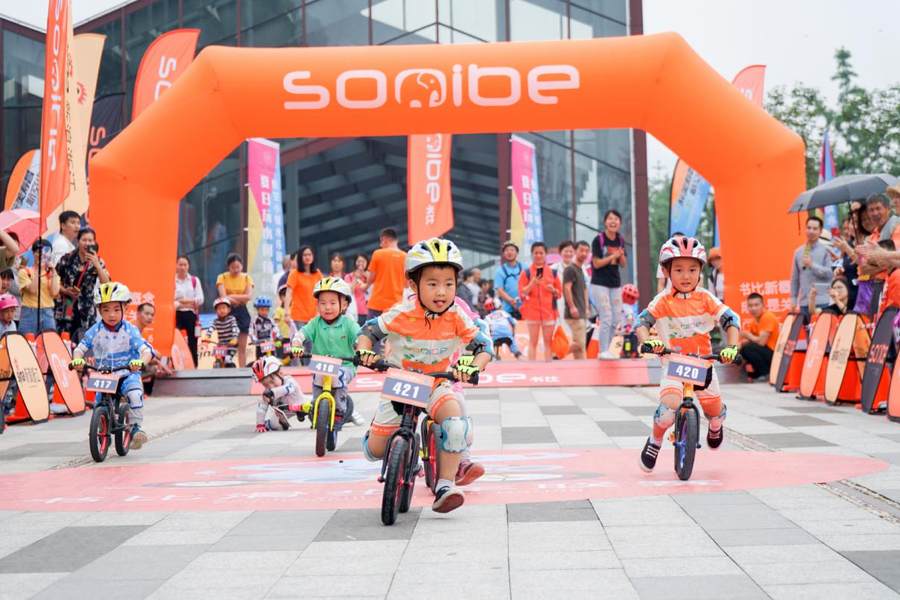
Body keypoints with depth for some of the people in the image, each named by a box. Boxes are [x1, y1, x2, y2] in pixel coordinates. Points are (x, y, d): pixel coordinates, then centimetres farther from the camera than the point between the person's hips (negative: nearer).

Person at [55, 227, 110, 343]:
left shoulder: (98, 262, 1)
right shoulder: (67, 259, 0)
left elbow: (106, 285, -12)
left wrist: (96, 265, -20)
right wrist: (65, 290, -12)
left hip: (86, 311, 0)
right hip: (65, 308, 0)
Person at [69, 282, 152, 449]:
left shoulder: (130, 330, -6)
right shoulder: (95, 331, 0)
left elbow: (145, 349, -16)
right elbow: (80, 347, -1)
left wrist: (141, 362, -39)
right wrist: (77, 360, -25)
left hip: (127, 373, -2)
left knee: (135, 393, -31)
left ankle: (136, 427, -13)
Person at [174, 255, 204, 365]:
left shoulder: (195, 280, 7)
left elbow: (200, 299, -2)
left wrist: (183, 301, -12)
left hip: (191, 314, 2)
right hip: (176, 314, -2)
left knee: (192, 343, 6)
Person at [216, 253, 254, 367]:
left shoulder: (246, 277, 3)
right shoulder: (222, 277, -2)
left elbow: (249, 296, -10)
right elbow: (223, 296, -15)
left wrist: (232, 296, -19)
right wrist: (240, 298, -22)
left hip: (242, 312, 2)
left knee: (242, 346, 5)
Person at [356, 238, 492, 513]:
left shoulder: (457, 318, -15)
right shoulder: (401, 314, -19)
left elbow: (484, 346, -13)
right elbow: (368, 331, -8)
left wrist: (472, 367, -33)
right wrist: (364, 352, -29)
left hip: (437, 385, 0)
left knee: (455, 417, -33)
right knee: (375, 450, 1)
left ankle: (446, 485, -23)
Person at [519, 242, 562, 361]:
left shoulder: (552, 272, 11)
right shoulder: (526, 273, 4)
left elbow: (559, 293, 12)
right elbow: (522, 293, -3)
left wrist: (553, 290, -9)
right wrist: (532, 284, -17)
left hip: (549, 311, 2)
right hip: (532, 312, -2)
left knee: (548, 342, 2)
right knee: (533, 342, -2)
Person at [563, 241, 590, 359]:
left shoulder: (581, 270, 19)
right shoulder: (570, 269, -9)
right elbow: (566, 288, -19)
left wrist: (586, 308, 18)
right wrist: (572, 307, -24)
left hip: (582, 314, 9)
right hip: (575, 314, -9)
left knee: (581, 344, 9)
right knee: (580, 344, -14)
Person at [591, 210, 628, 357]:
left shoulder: (620, 240, 7)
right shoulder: (598, 240, -9)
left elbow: (623, 264, 11)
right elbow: (596, 263, -12)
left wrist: (621, 255, -9)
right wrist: (613, 256, -16)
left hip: (615, 284, 6)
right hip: (600, 284, -6)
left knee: (615, 320, 8)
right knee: (606, 319, -10)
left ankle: (606, 349, 21)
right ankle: (603, 352, -1)